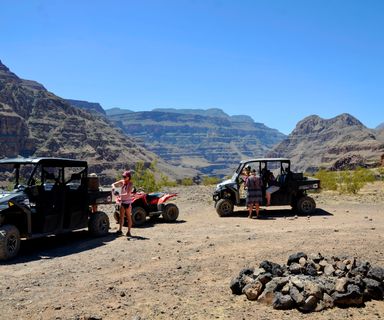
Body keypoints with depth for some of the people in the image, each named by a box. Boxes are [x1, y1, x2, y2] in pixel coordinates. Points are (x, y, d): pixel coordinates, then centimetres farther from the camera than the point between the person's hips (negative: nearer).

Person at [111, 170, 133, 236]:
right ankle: (120, 230, 17)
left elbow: (128, 194, -22)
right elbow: (113, 184, 11)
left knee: (129, 217, 1)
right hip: (122, 201, 6)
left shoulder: (130, 184, -12)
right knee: (121, 216, 10)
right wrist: (113, 187, -11)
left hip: (128, 202, -6)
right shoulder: (122, 182, 4)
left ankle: (129, 231, 5)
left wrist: (120, 195, -32)